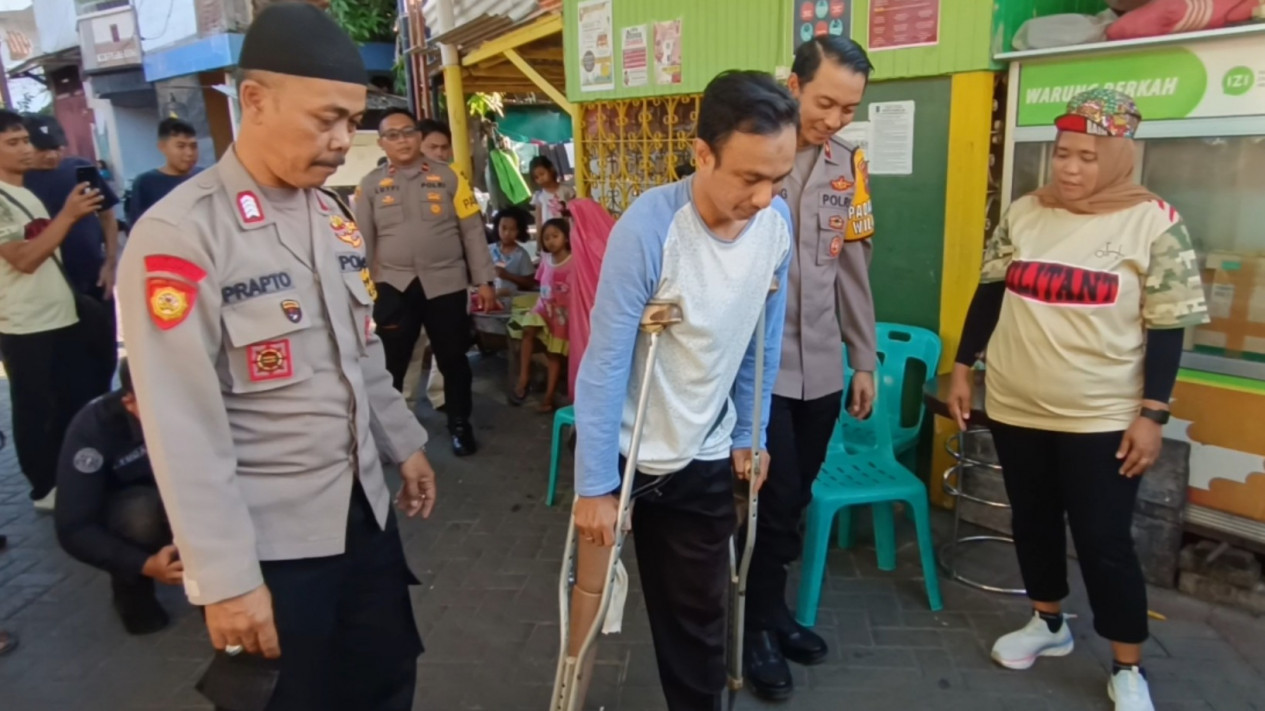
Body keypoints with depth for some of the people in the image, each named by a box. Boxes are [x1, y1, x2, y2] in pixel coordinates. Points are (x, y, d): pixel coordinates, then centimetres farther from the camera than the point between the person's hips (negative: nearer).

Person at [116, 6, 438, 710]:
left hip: (364, 506, 6)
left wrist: (405, 444, 19)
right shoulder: (180, 235, -18)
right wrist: (227, 578, -17)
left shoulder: (335, 216, 6)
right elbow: (184, 428, -19)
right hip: (268, 537, -6)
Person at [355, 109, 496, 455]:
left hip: (446, 284, 0)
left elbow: (472, 231, 1)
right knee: (389, 363, 6)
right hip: (393, 286, 0)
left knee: (452, 359, 10)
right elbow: (363, 241, 7)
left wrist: (484, 280, -2)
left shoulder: (447, 177, 1)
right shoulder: (371, 185, 4)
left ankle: (459, 424, 29)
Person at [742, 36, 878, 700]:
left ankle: (769, 608, 36)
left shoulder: (849, 165, 7)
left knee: (794, 501, 15)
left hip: (821, 366, 5)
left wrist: (864, 358, 13)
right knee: (776, 503, 2)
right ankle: (760, 624, 25)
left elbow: (853, 270, 12)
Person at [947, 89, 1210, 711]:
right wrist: (962, 367, 6)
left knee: (1104, 541, 3)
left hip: (1103, 419, -4)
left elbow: (1167, 327, -7)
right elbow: (989, 293, 9)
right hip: (1015, 407, 4)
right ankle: (1048, 624, 38)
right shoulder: (1024, 213, 3)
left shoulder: (1155, 223, -7)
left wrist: (1152, 414, -11)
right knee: (1033, 520, 17)